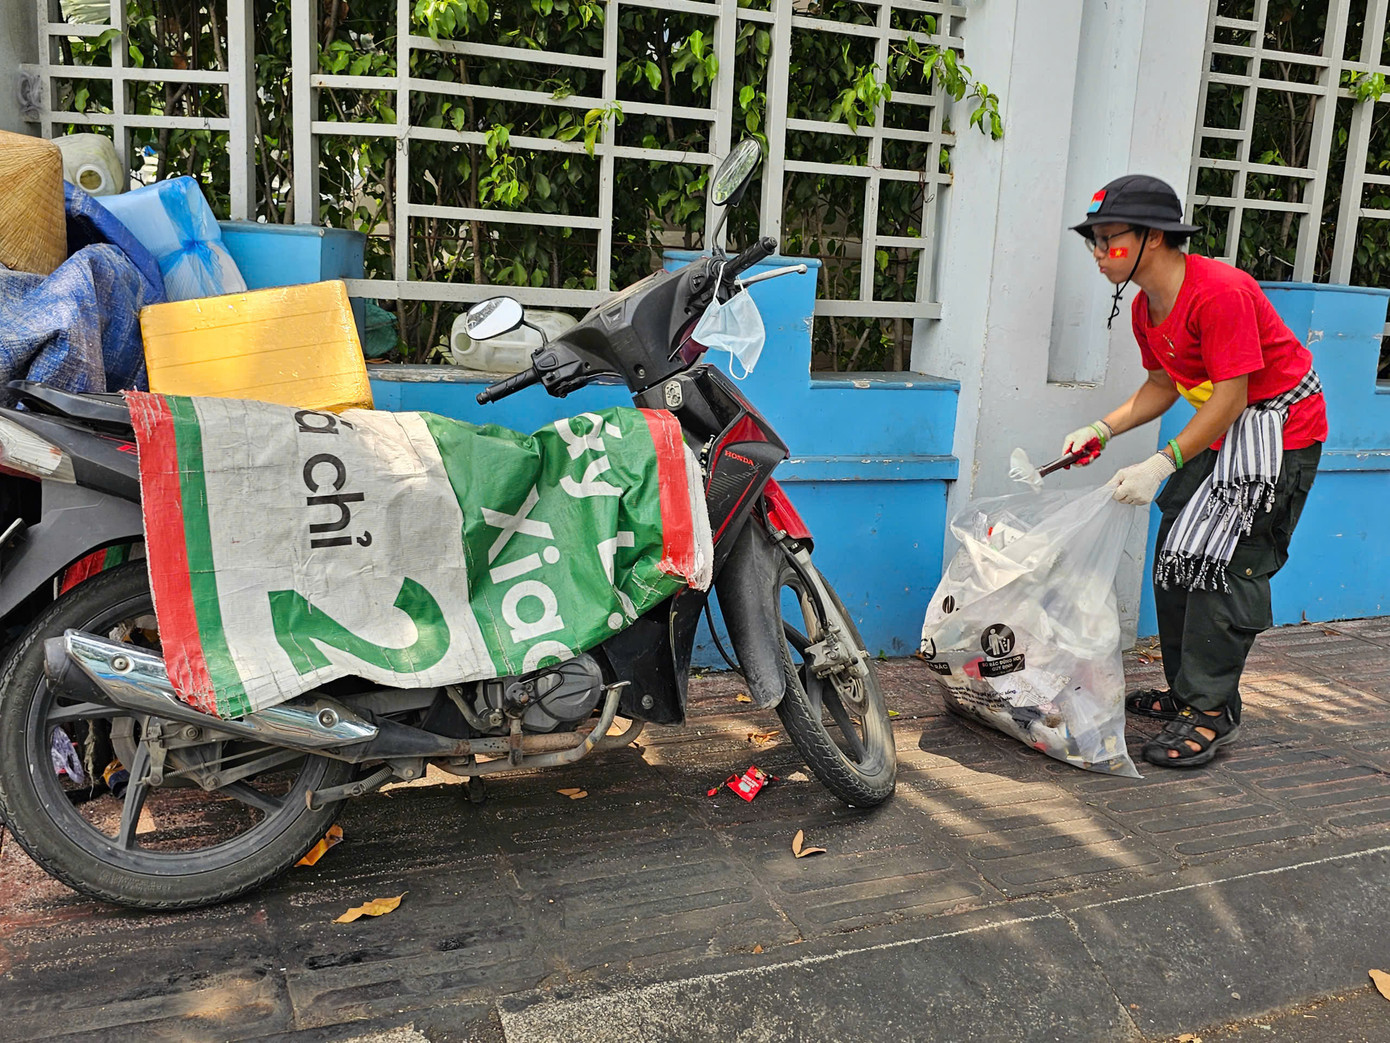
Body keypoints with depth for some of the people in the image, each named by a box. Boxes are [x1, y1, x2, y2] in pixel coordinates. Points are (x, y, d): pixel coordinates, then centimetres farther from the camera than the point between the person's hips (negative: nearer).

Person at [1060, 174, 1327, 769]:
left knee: (1224, 560, -13)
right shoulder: (1146, 307, 3)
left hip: (1278, 424, -9)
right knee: (1177, 555, 8)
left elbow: (1230, 398, -26)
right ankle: (1187, 690, 18)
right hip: (1222, 431, 10)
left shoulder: (1220, 292, -26)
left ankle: (1211, 711, -4)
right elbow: (1163, 386, 12)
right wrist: (1102, 430, -2)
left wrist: (1161, 465, -28)